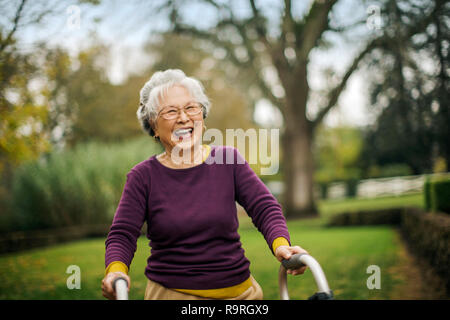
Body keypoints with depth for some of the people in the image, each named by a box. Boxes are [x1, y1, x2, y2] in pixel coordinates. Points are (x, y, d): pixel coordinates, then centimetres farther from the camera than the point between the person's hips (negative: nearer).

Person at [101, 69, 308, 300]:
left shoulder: (228, 160, 1)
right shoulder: (143, 176, -3)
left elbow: (264, 208, -5)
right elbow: (122, 235, -7)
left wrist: (280, 244, -25)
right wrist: (116, 270, -28)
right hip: (170, 293, -1)